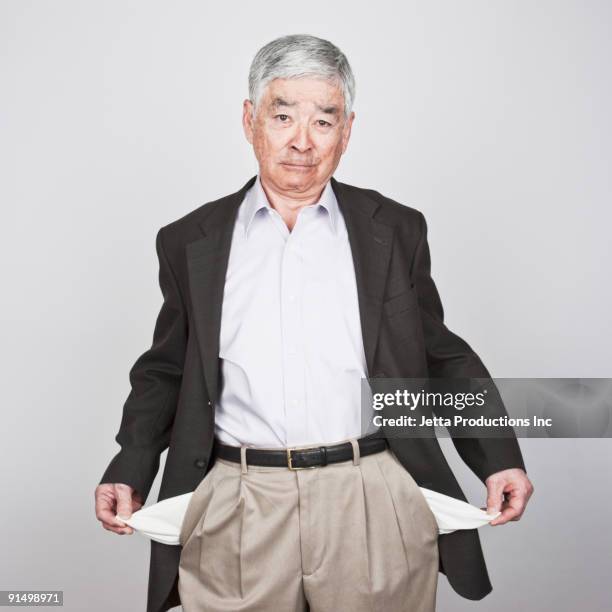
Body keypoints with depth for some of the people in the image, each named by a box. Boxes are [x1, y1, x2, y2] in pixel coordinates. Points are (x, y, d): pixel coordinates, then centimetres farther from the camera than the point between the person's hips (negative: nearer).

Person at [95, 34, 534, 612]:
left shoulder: (395, 230, 6)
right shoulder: (190, 241, 7)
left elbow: (441, 356, 9)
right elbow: (166, 369, 13)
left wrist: (499, 458, 0)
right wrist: (130, 469, 2)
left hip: (375, 506, 0)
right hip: (235, 518, 1)